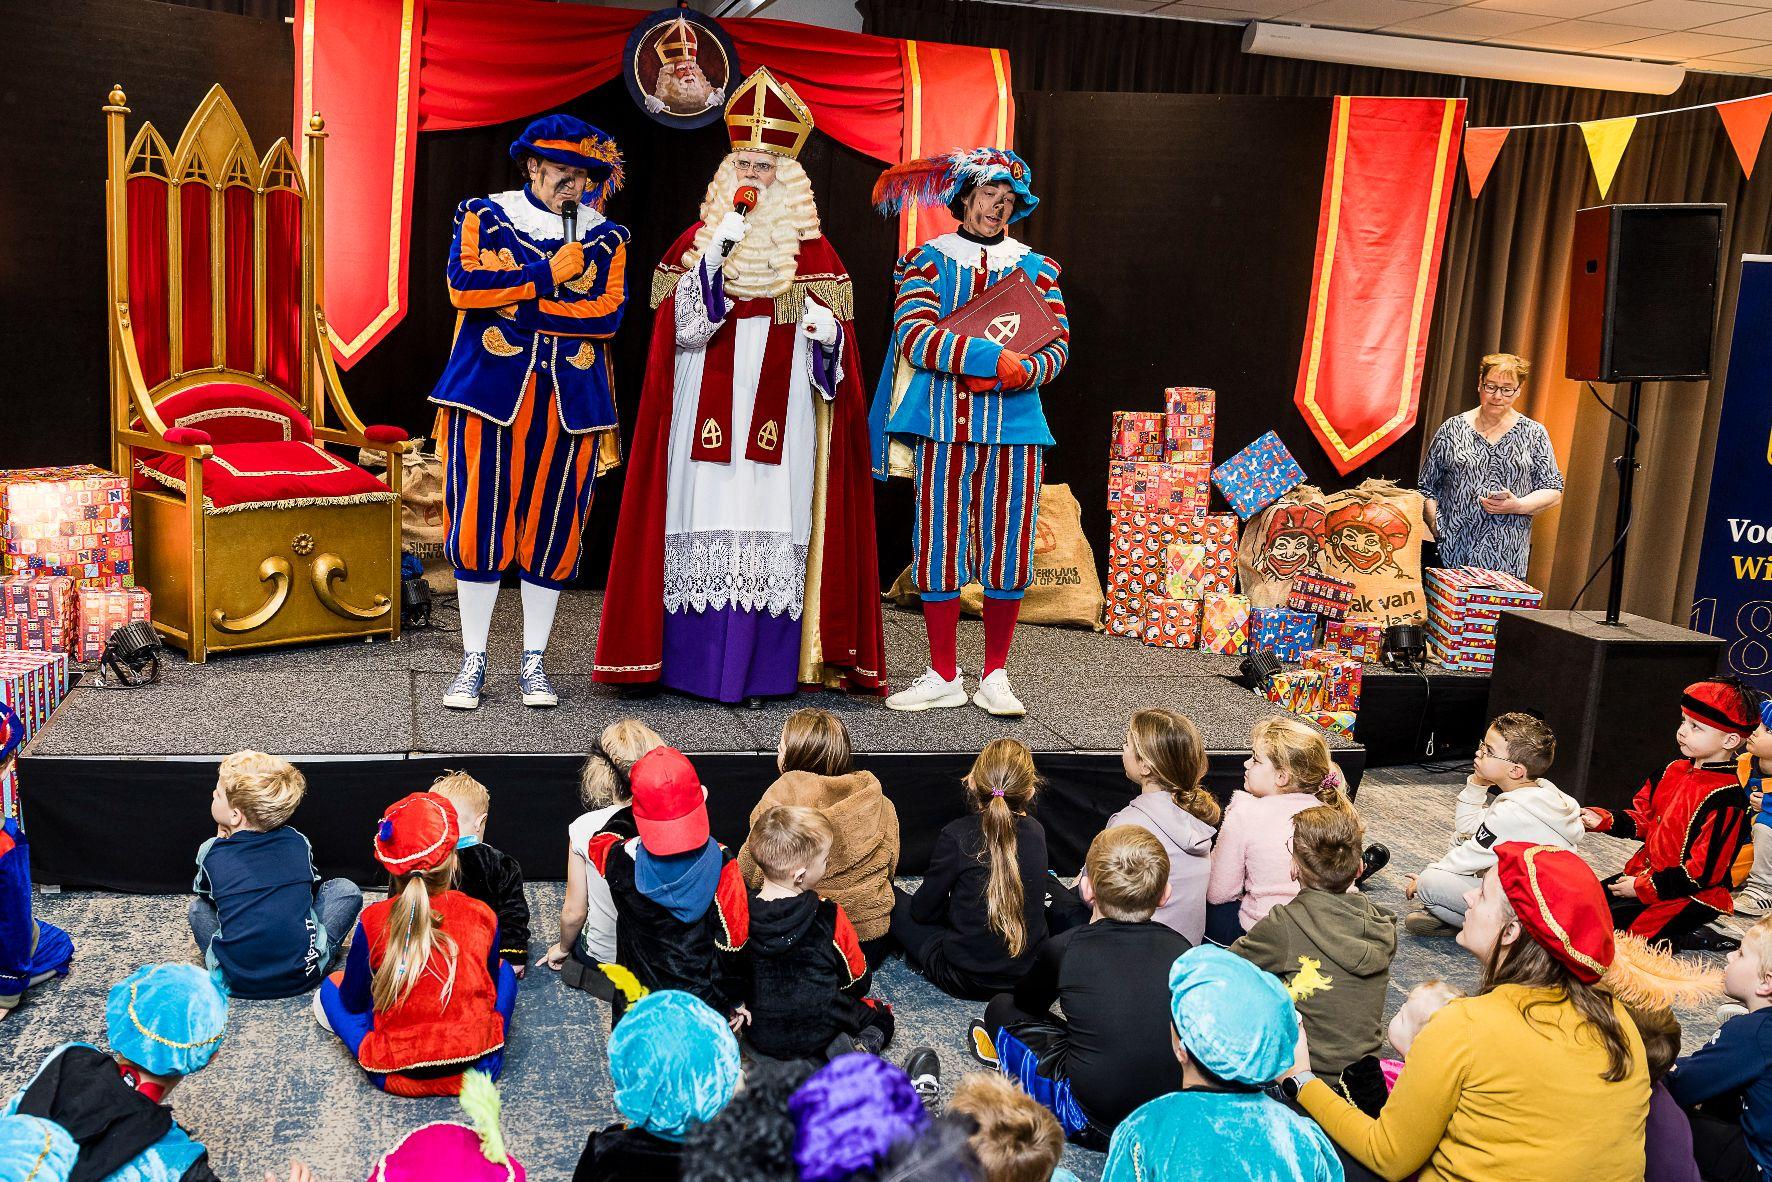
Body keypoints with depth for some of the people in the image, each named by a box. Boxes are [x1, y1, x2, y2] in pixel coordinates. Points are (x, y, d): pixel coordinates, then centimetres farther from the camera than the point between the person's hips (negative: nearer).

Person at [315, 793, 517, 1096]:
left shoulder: (372, 921, -10)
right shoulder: (483, 915, -6)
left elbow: (353, 1001, 3)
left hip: (397, 1078, 0)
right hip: (478, 1070, 1)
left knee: (332, 984, 20)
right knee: (503, 970, 27)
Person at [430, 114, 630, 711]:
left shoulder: (605, 237, 9)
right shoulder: (483, 215, 6)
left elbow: (608, 315, -6)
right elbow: (463, 286, -11)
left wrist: (520, 305, -10)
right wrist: (548, 274, -13)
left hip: (571, 401, 2)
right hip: (489, 393, -1)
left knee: (553, 526, 5)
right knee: (481, 522, 0)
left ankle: (533, 662, 18)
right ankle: (473, 662, 12)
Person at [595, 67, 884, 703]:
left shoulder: (812, 251, 10)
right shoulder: (698, 239, 9)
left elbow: (837, 345, 10)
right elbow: (682, 326, -3)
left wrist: (828, 334, -14)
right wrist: (715, 253, -11)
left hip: (780, 415, 0)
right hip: (709, 409, 0)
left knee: (772, 522, -3)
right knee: (709, 517, -4)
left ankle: (765, 665, 2)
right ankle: (697, 661, 3)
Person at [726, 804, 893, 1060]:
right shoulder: (828, 917, -18)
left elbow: (731, 970, 1)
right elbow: (857, 979, -4)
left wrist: (738, 1002, 18)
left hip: (761, 1036, 1)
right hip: (819, 1034, -1)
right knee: (881, 1017, 25)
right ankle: (862, 1047, -7)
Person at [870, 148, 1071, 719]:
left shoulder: (1035, 267, 14)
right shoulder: (926, 260, 7)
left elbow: (1057, 347, 6)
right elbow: (913, 334, -9)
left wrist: (1022, 372, -16)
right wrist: (991, 357, -18)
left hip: (1014, 426, 2)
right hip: (941, 425, -1)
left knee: (1007, 544, 1)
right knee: (939, 543, -1)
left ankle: (994, 677, 12)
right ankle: (943, 677, 10)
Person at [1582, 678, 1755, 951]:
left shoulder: (1726, 799, -22)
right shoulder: (1675, 771, 5)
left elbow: (1704, 869, -22)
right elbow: (1645, 818, 17)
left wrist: (1643, 887, -19)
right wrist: (1605, 820, -1)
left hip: (1688, 897, -9)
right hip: (1644, 875, 9)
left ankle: (1689, 939, -1)